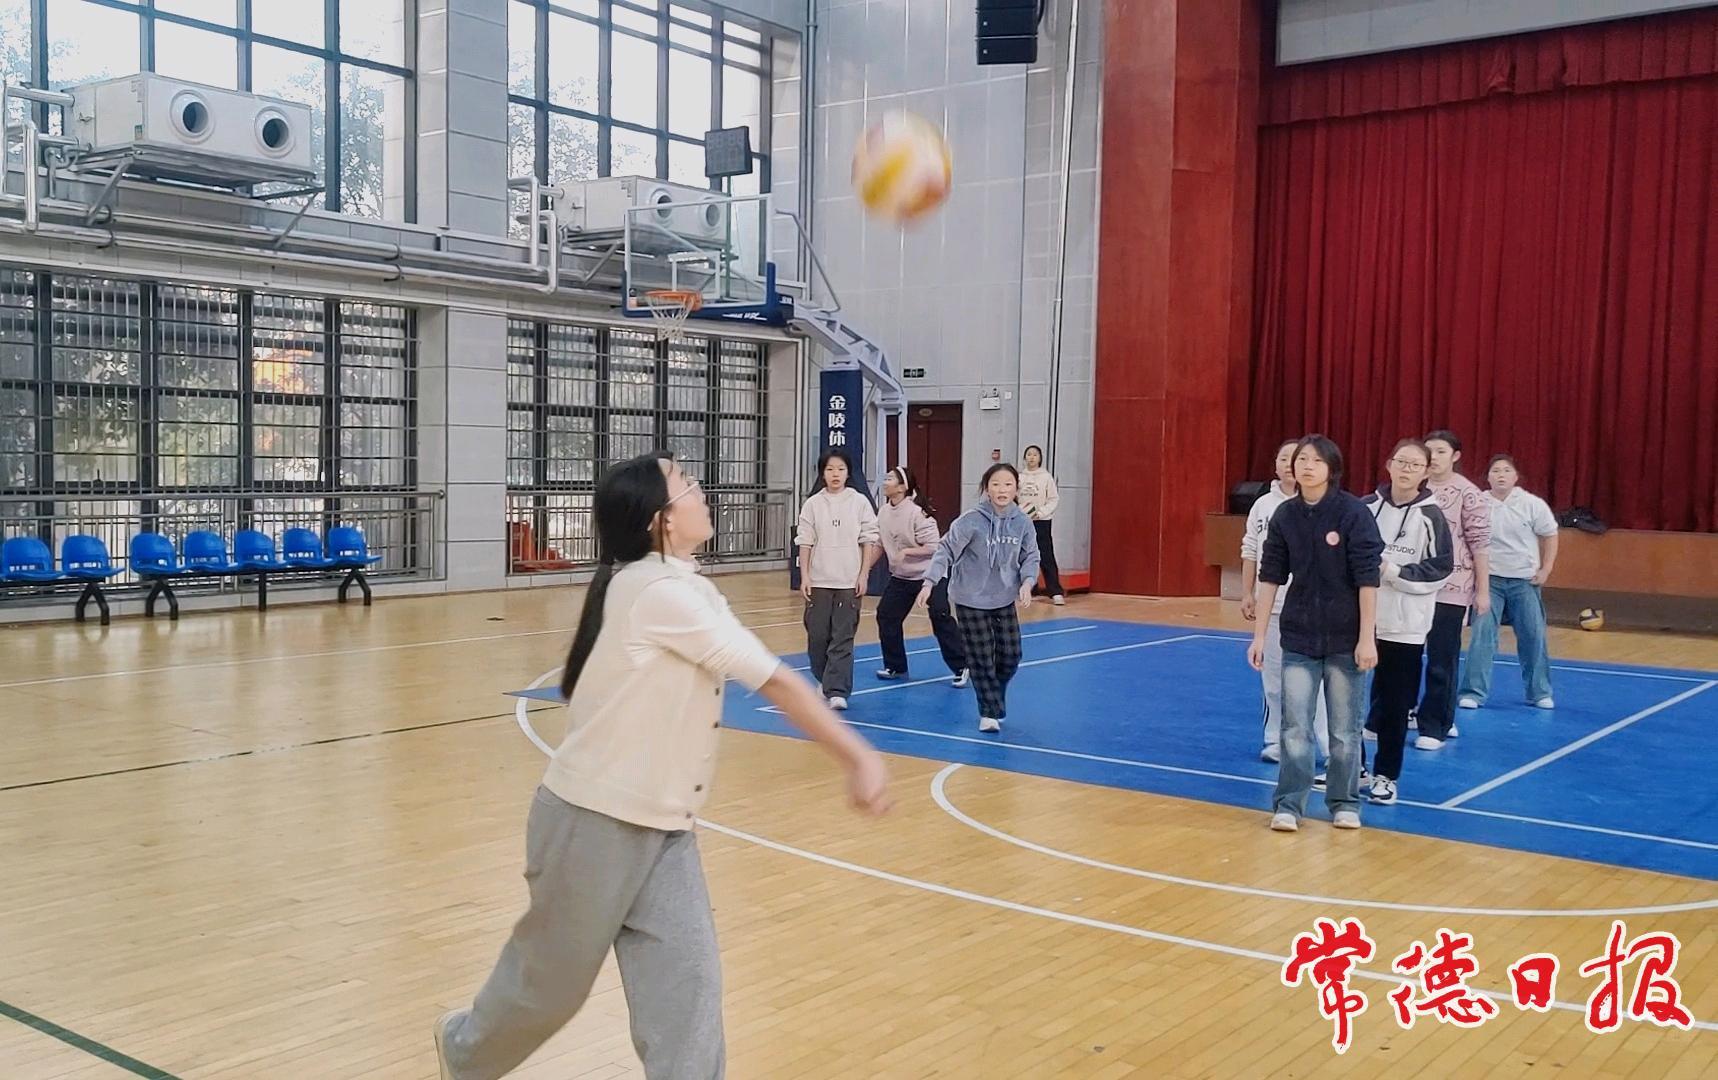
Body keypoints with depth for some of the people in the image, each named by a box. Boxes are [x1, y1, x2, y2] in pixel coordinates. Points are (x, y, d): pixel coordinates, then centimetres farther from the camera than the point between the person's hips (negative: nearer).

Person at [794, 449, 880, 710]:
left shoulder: (859, 502, 0)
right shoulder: (812, 504, 3)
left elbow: (868, 541, 2)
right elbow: (805, 542, 3)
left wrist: (863, 575, -3)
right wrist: (804, 577, -2)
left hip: (849, 581, -1)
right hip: (819, 581, 2)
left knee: (843, 638, -6)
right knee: (817, 635, 4)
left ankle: (837, 691, -6)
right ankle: (824, 680, 27)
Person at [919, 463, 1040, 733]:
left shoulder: (1023, 522, -7)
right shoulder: (971, 520, -18)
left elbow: (1030, 557, 4)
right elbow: (946, 551, -17)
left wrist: (1027, 582, -14)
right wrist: (930, 582, -27)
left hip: (1005, 600, 4)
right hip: (970, 600, -4)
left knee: (1010, 655, 7)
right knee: (981, 659, -1)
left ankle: (995, 701, 34)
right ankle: (989, 712, 13)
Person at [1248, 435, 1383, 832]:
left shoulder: (1353, 513, -11)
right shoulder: (1284, 516, -1)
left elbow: (1367, 578, -11)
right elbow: (1271, 577, 3)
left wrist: (1366, 638, -14)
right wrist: (1259, 635, 3)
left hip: (1345, 637, -2)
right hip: (1298, 636, 2)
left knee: (1345, 729, 8)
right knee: (1295, 727, 1)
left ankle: (1345, 803, 23)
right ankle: (1289, 805, 10)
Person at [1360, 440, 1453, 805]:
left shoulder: (1430, 516, -4)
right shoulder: (1366, 506, 1)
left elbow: (1440, 570, -7)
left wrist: (1393, 572, -15)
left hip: (1404, 624, -2)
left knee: (1394, 704, 5)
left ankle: (1386, 775, 18)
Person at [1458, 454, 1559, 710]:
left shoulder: (1532, 504, -7)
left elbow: (1550, 536, 3)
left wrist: (1546, 569, -1)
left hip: (1525, 580, 1)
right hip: (1489, 579, -1)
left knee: (1533, 637, 8)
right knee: (1482, 634, -8)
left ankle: (1540, 692, 24)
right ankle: (1473, 692, -1)